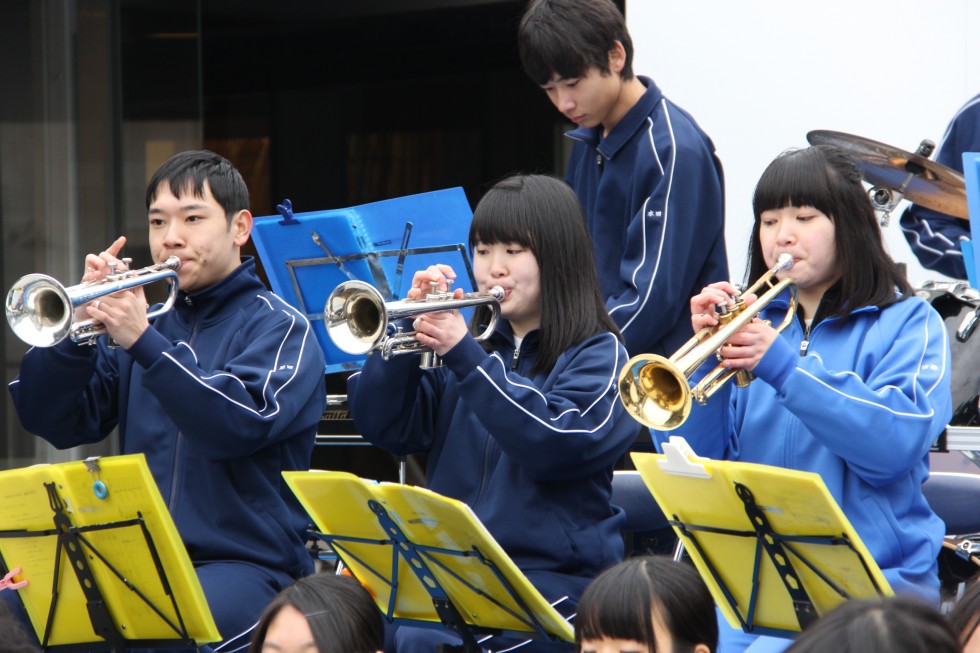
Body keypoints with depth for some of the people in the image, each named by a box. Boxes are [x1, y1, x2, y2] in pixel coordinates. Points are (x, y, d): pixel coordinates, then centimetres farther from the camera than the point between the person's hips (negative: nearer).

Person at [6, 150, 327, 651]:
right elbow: (52, 422, 8)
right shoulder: (144, 318, 16)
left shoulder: (279, 327, 2)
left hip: (248, 562, -5)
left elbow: (242, 424, -18)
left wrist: (142, 341, -24)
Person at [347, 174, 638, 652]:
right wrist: (409, 327, -5)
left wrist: (465, 356, -19)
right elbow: (384, 427, 8)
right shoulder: (476, 343, 17)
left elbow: (557, 444, -17)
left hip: (554, 573, -5)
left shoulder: (596, 354, 2)